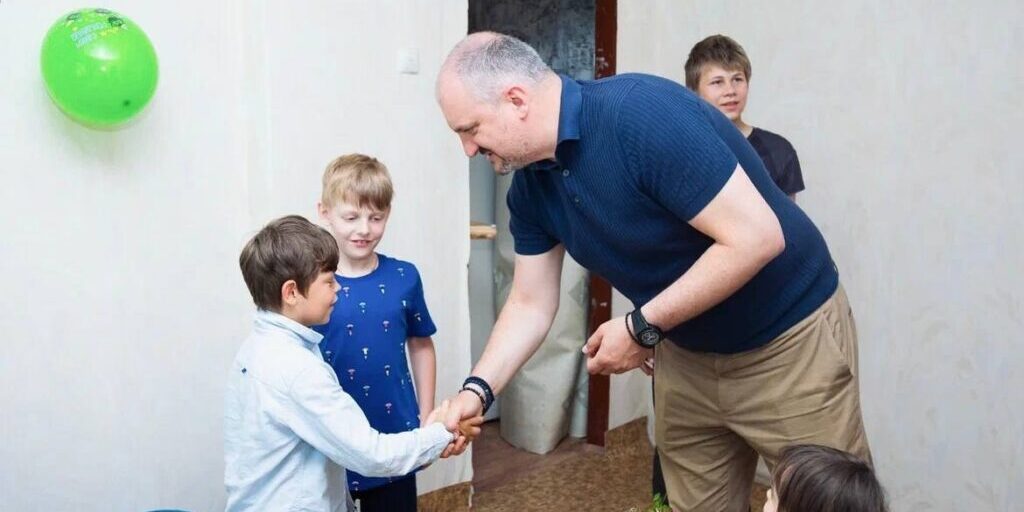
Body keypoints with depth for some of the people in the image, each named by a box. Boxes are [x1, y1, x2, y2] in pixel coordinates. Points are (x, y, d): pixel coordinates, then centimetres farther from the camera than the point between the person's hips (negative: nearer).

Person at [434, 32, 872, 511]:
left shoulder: (644, 113, -29)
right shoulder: (530, 185, -5)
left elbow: (757, 237, -30)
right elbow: (529, 305, 3)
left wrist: (643, 328, -25)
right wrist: (477, 389, -10)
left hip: (789, 338, -6)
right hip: (686, 354, 7)